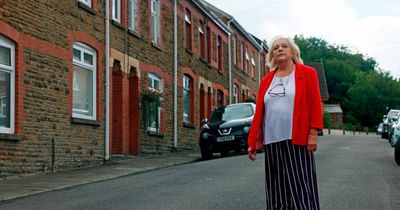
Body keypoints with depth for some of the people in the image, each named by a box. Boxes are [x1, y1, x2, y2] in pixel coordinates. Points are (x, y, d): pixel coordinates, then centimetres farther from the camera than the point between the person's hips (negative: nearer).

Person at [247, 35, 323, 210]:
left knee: (300, 187, -4)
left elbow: (315, 105, -3)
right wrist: (253, 142, 7)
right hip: (272, 141, 4)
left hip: (296, 140, -4)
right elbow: (259, 112, 11)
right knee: (277, 189, 8)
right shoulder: (266, 80, 13)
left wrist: (313, 133, -11)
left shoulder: (307, 73, 3)